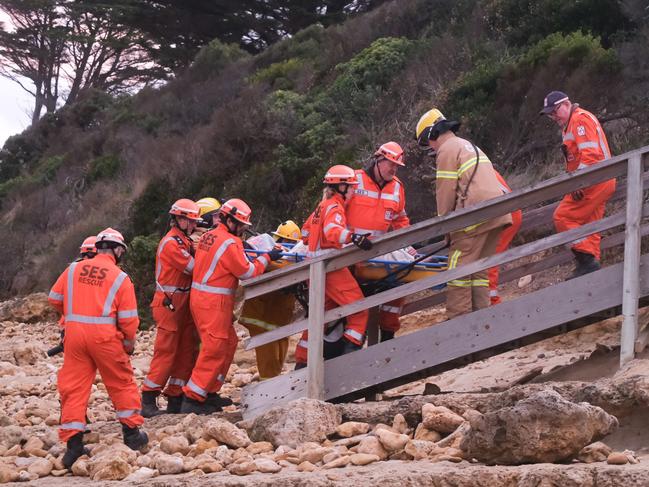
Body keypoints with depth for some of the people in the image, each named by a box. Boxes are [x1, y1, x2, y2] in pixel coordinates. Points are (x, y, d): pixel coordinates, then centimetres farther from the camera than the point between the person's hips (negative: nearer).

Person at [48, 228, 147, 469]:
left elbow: (55, 298, 13)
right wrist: (129, 343, 13)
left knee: (73, 386, 6)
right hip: (104, 335, -2)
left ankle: (73, 441, 0)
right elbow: (128, 318, -3)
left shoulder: (74, 269, 6)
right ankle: (132, 433, 21)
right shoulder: (120, 278, -2)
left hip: (74, 332, 2)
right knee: (122, 383, 14)